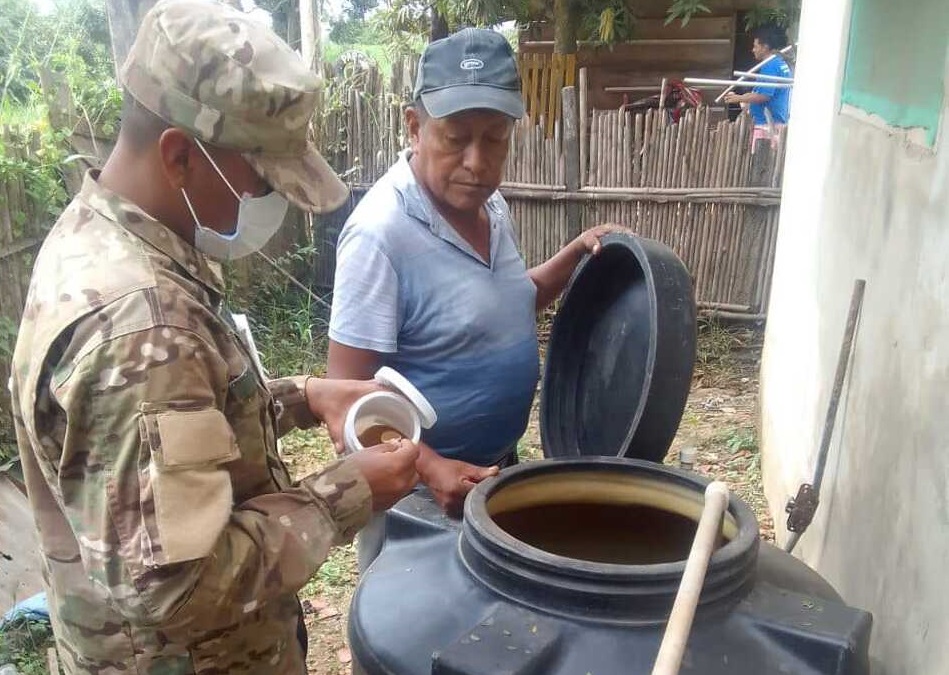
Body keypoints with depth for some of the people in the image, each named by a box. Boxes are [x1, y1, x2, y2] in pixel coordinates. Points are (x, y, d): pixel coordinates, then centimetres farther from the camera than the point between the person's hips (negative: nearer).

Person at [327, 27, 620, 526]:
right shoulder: (380, 232, -25)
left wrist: (577, 252, 1)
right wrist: (430, 466, -33)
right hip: (413, 489, -7)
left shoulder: (490, 204, -2)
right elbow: (347, 394, -23)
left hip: (497, 465, 8)